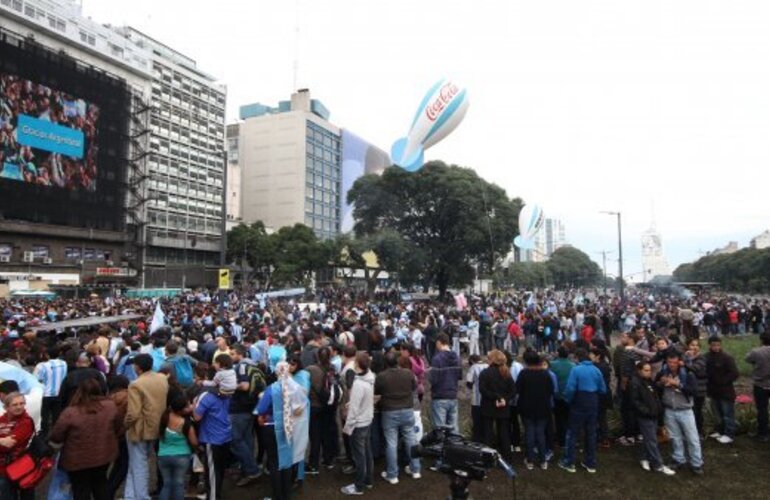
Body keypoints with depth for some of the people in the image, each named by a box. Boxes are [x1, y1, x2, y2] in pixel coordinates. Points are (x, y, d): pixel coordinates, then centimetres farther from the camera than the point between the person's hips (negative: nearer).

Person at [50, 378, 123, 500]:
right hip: (103, 455, 3)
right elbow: (119, 430, 2)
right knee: (100, 484, 25)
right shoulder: (110, 406, -10)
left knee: (81, 490, 15)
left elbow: (56, 438, -10)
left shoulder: (70, 413, -20)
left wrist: (55, 443, 12)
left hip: (78, 460, -3)